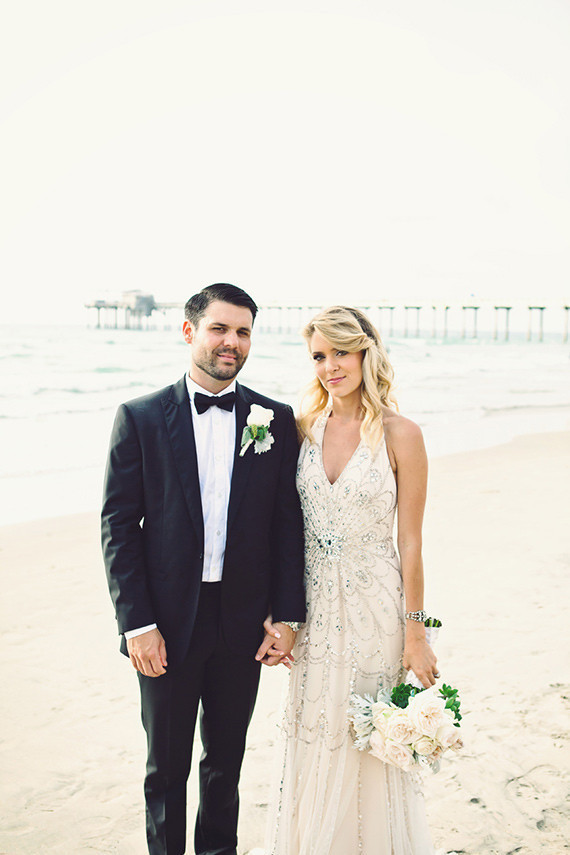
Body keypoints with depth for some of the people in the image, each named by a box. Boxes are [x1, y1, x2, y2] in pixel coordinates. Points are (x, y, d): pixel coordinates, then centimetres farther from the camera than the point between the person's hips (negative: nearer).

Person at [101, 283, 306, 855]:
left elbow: (288, 523, 2)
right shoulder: (140, 418, -5)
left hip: (243, 622, 2)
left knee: (227, 759, 20)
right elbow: (119, 527, -6)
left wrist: (287, 613, -3)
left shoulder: (275, 421, 1)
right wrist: (137, 623, -11)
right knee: (166, 766, 14)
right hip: (167, 622, -2)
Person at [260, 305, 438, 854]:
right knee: (314, 741, 14)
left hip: (373, 604, -3)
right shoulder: (303, 427, 2)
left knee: (371, 745, 9)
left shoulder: (400, 434, -9)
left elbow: (410, 541, -7)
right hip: (314, 603, 3)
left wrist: (416, 634, -8)